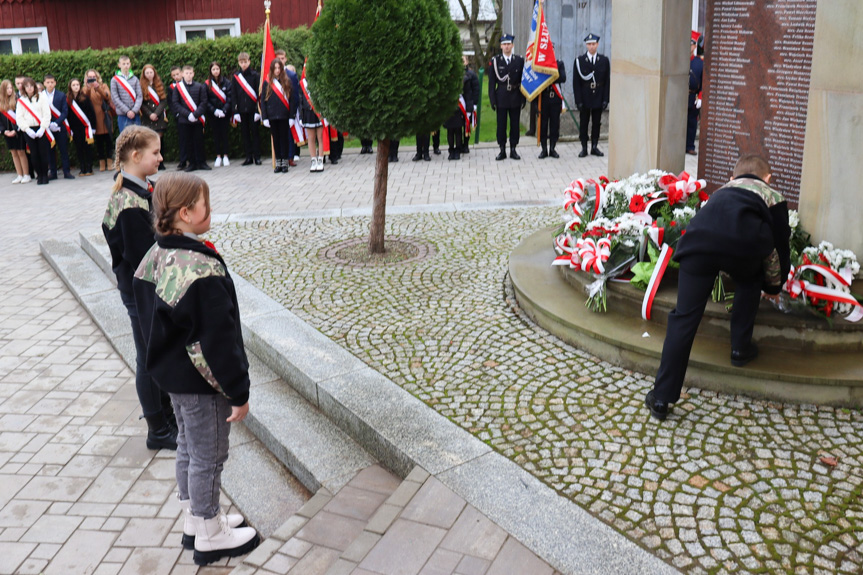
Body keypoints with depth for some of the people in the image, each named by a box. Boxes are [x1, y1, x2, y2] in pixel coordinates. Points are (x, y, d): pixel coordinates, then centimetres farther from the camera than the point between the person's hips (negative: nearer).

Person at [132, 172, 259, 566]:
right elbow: (217, 340, -26)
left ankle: (195, 519, 41)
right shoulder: (202, 271, -29)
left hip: (172, 373, 9)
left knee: (188, 446, 23)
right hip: (202, 383, -9)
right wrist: (238, 393, -17)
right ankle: (209, 537, 25)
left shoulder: (156, 257, 0)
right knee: (208, 457, 7)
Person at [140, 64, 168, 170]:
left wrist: (156, 113, -9)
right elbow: (141, 103, 1)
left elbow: (164, 101, 3)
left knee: (159, 139, -2)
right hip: (147, 118, -1)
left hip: (159, 117, 1)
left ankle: (160, 162, 4)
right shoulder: (141, 86, 5)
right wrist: (150, 114, -10)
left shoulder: (160, 85, 10)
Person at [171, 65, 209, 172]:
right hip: (184, 120, 0)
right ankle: (192, 163, 12)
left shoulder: (200, 87, 5)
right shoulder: (178, 87, 4)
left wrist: (196, 114, -13)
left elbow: (203, 102, 1)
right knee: (188, 142, 4)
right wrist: (187, 114, -12)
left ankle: (201, 162, 11)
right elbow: (175, 103, 0)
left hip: (198, 119, 0)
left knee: (199, 141, 2)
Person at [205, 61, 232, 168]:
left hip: (224, 113, -1)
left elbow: (229, 97, -3)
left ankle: (225, 157, 7)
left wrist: (224, 110, -14)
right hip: (213, 114, 1)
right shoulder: (207, 84, 3)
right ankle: (218, 157, 9)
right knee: (216, 135, 4)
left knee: (224, 134, 0)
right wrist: (214, 110, -12)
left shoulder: (226, 82, 1)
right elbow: (206, 100, 0)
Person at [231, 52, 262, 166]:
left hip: (253, 109, -3)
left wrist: (258, 110, -8)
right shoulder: (236, 77, 7)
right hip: (241, 110, 3)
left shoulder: (255, 75, 1)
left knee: (255, 133, 0)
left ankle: (257, 156, 7)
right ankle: (248, 157, 12)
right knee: (245, 133, 6)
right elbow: (233, 95, 7)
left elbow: (259, 93, -1)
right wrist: (235, 112, 0)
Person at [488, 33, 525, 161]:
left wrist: (523, 99, 0)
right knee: (501, 125, 2)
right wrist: (493, 100, -5)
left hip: (515, 98, 1)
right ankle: (502, 150, 9)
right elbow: (492, 82, 2)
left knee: (515, 124, 5)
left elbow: (523, 81, 5)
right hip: (501, 98, -1)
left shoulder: (519, 60, 4)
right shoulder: (495, 61, 2)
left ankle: (513, 149, 13)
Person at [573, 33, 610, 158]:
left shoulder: (604, 60, 5)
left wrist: (605, 99, -3)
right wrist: (578, 100, -9)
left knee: (596, 123, 6)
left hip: (598, 99, 1)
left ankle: (594, 147, 15)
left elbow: (607, 81, 5)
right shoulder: (579, 60, 0)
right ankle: (584, 148, 9)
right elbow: (576, 82, -3)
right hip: (584, 99, -1)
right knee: (583, 123, 3)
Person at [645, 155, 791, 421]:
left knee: (685, 316, 5)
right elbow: (780, 247, 34)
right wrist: (773, 286, 52)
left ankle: (661, 397, 4)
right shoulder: (773, 196, 35)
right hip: (746, 242, -2)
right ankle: (741, 348, 37)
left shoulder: (722, 190, 44)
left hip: (698, 239, 2)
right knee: (749, 282, 34)